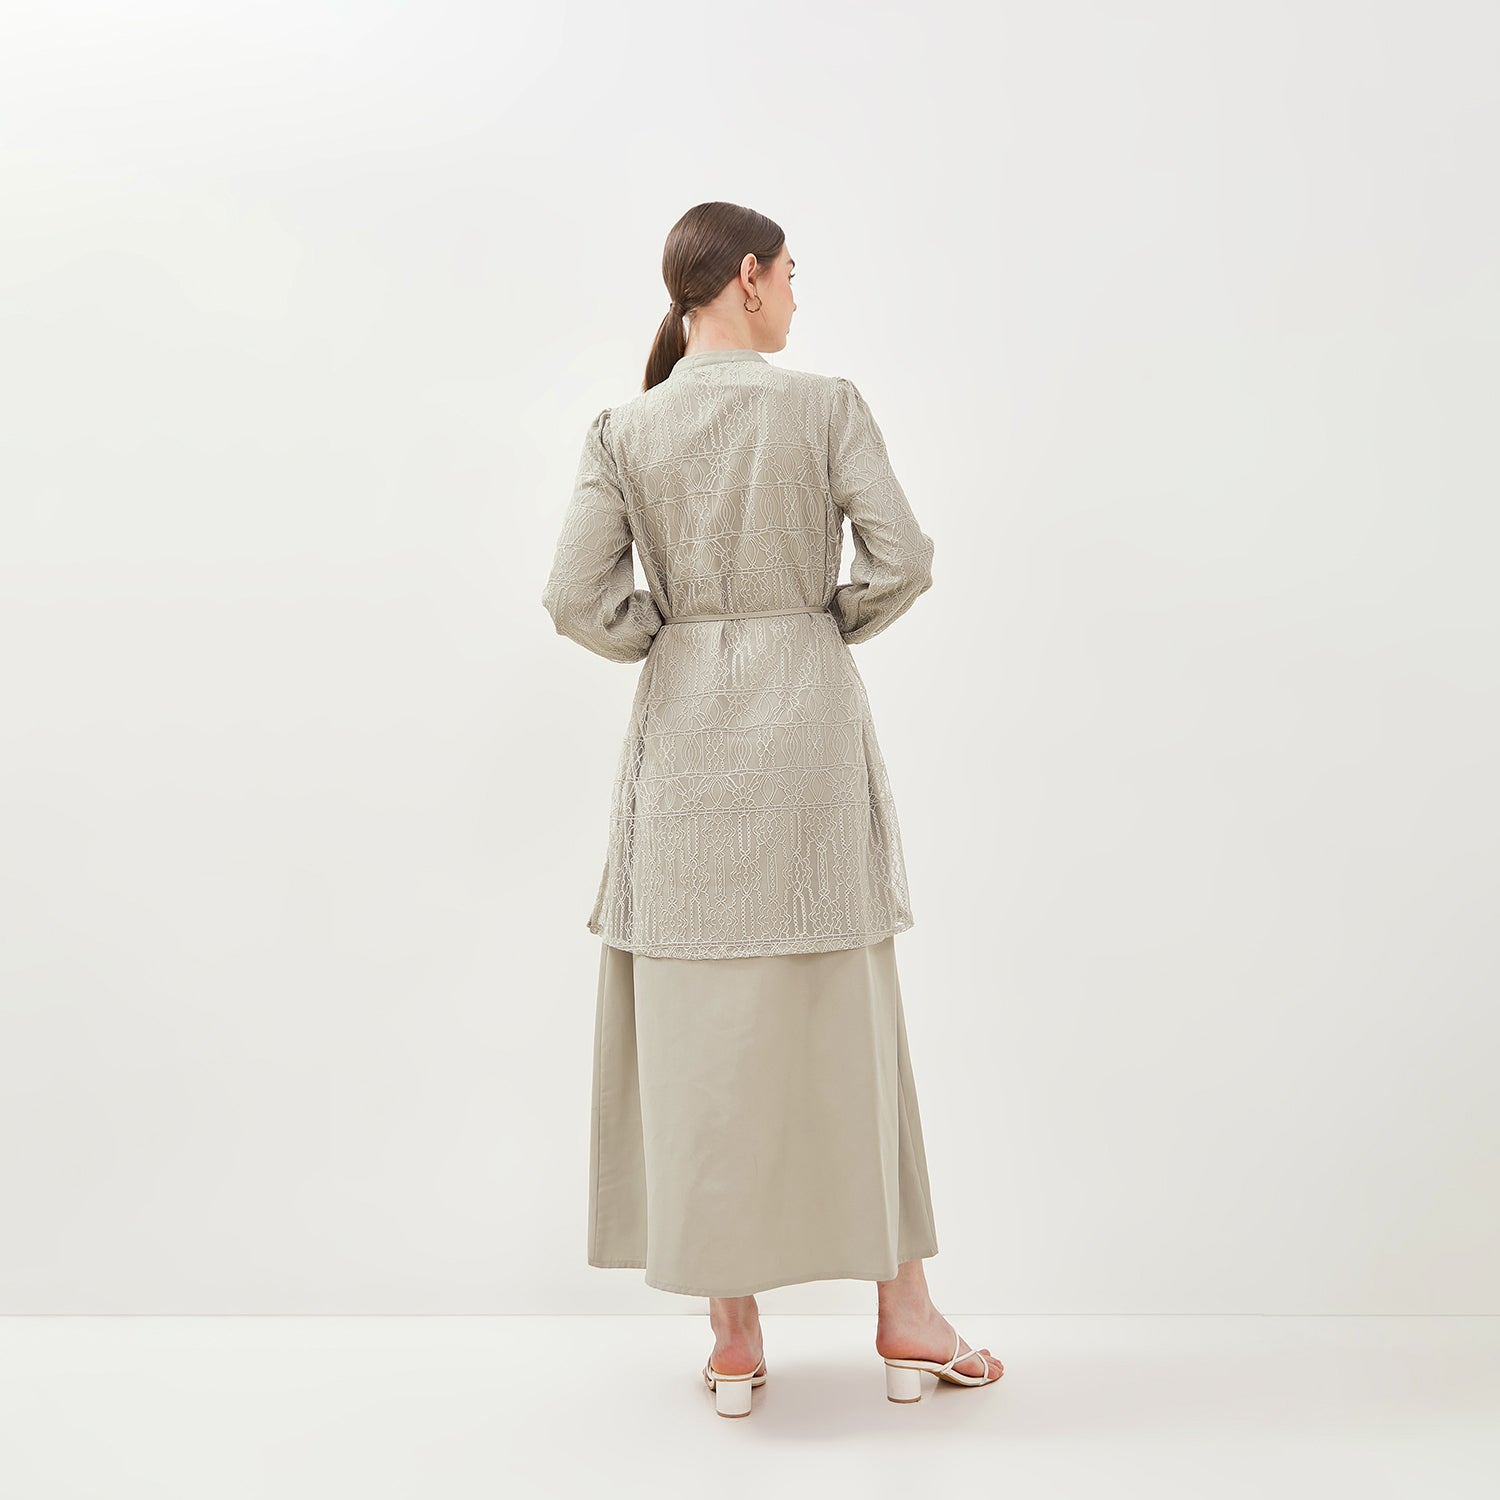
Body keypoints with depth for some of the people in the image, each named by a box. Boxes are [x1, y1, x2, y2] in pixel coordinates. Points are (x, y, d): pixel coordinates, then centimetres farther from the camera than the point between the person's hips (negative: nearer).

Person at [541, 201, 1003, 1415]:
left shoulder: (623, 431, 0)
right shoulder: (827, 405, -4)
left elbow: (579, 599, -5)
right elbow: (902, 561, -9)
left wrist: (668, 639, 12)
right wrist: (832, 621, 9)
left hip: (687, 732, 1)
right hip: (810, 721, -1)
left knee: (701, 1023, 8)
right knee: (851, 1012, 10)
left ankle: (735, 1337, 16)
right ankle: (903, 1316, 22)